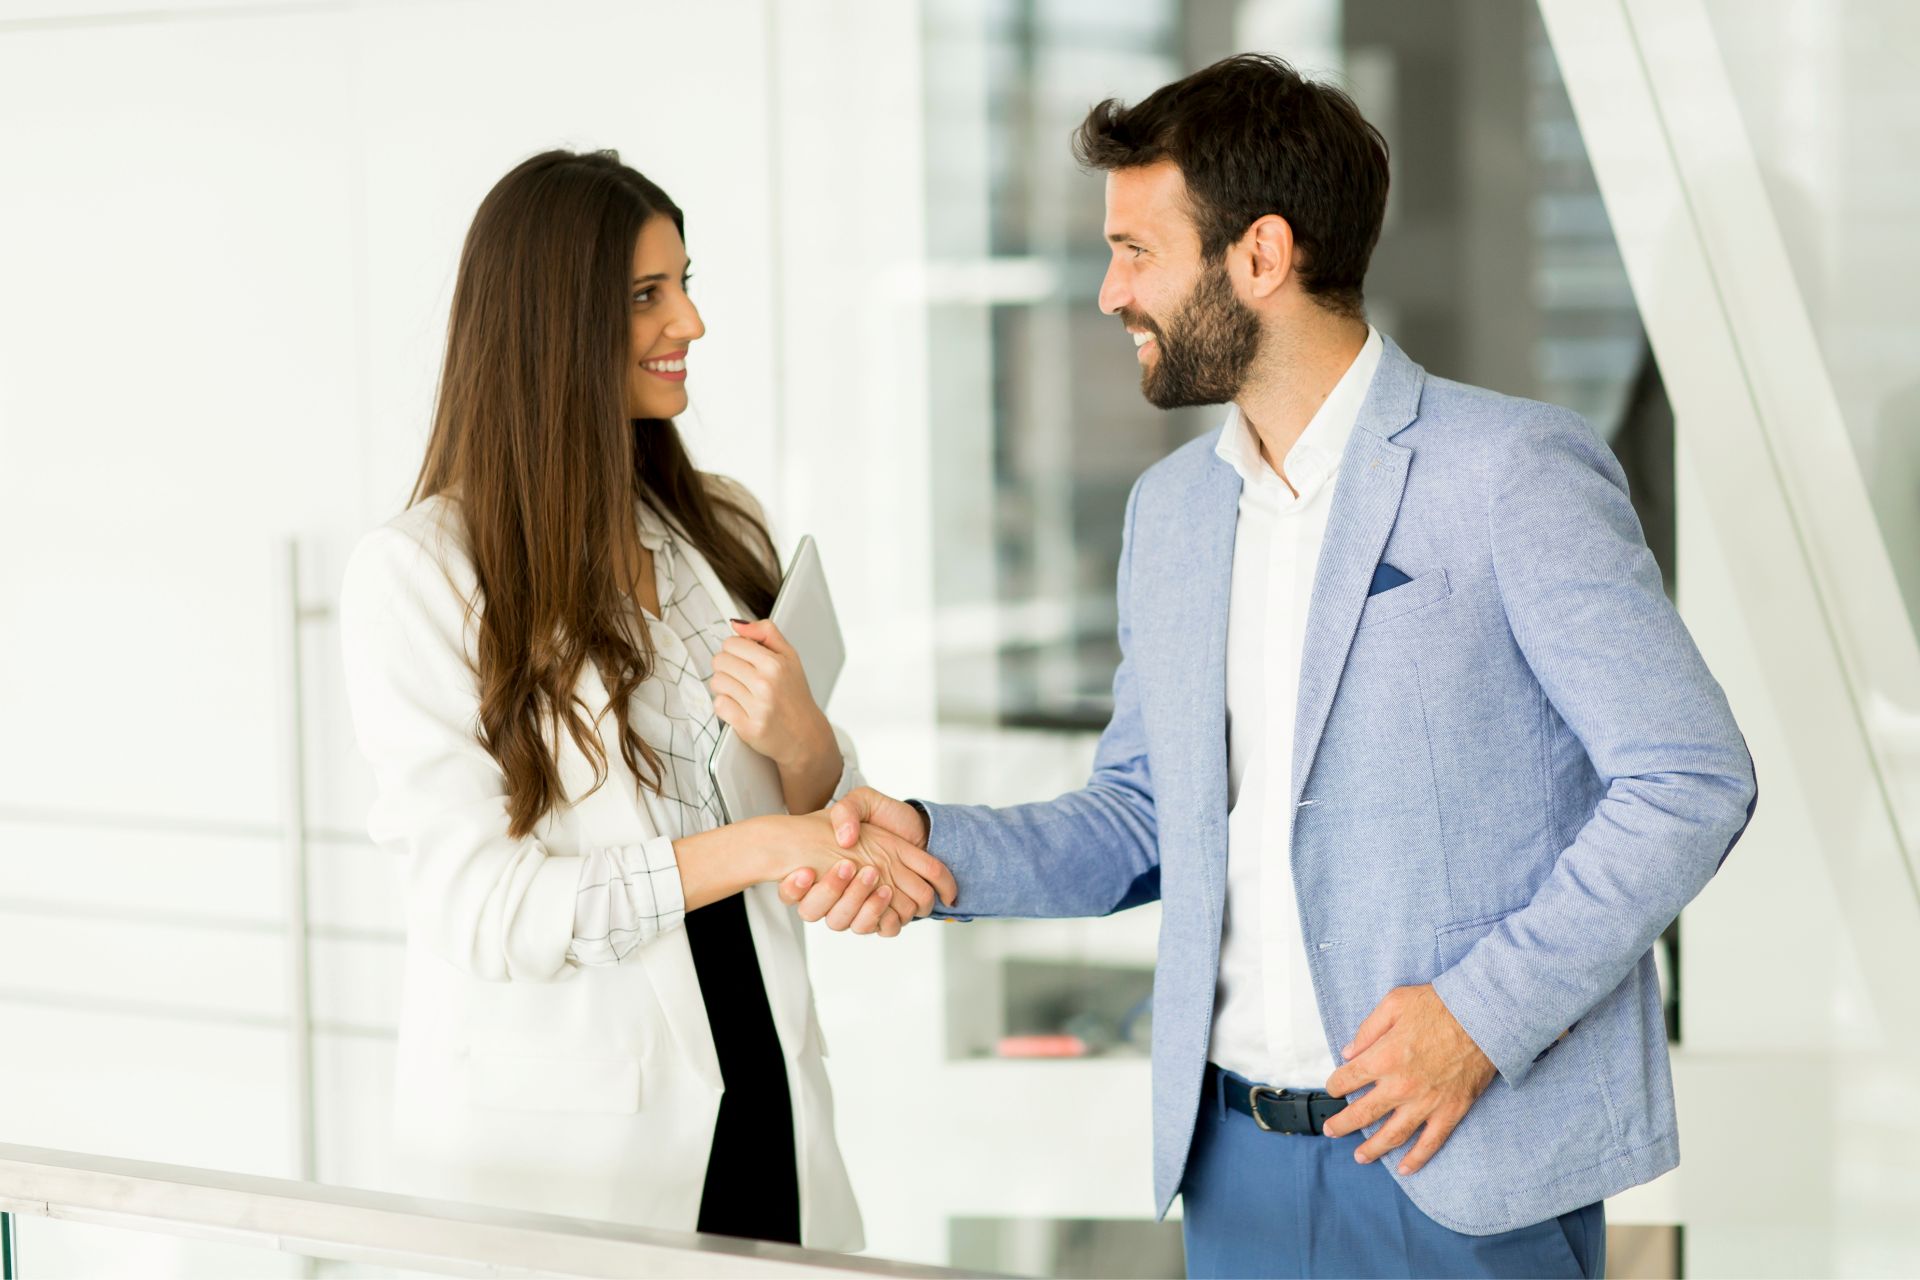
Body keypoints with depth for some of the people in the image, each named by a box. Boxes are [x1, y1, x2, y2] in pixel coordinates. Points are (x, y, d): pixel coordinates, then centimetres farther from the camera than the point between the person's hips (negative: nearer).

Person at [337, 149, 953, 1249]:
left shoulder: (724, 527, 9)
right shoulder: (415, 573, -9)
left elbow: (829, 820, 10)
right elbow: (485, 907, -15)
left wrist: (801, 740, -12)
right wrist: (762, 846, -20)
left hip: (761, 1103, 5)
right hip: (548, 1144, -5)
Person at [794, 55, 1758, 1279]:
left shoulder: (1512, 472, -10)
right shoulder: (1171, 507, 12)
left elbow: (1694, 776, -11)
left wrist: (1487, 1009, -17)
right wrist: (941, 844, -1)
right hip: (1240, 1161, 6)